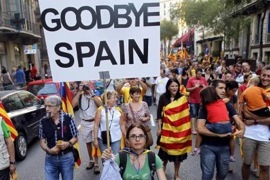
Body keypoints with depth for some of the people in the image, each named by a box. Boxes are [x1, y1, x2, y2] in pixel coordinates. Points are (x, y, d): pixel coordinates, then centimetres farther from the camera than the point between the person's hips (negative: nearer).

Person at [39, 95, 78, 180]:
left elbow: (75, 138, -3)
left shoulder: (68, 119, -12)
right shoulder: (43, 121, -5)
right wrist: (49, 150, -15)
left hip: (67, 157, -1)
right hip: (50, 158, 2)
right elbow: (42, 141, 3)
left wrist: (68, 143, -23)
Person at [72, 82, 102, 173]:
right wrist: (79, 92, -15)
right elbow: (73, 104, -17)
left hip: (94, 121, -3)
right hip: (85, 123, 3)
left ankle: (96, 164, 5)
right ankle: (91, 160, 32)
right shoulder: (79, 96, 1)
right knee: (88, 142, 15)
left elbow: (100, 104, -21)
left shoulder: (94, 95, -4)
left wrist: (91, 93, -20)